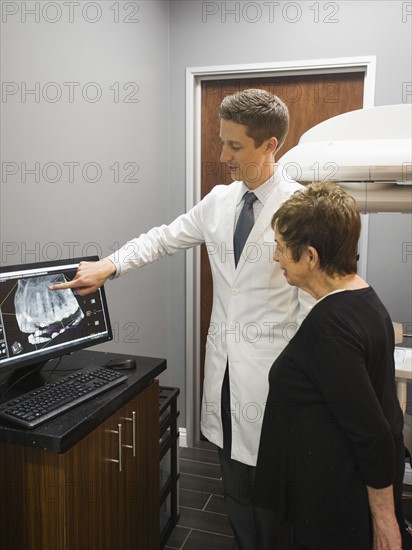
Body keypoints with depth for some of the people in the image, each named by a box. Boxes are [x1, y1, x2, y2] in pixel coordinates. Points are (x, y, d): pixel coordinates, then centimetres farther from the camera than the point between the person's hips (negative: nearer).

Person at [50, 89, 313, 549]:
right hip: (224, 365, 6)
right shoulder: (219, 200, 5)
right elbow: (164, 238, 14)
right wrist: (108, 266, 5)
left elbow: (313, 299, -12)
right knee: (235, 490, 19)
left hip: (271, 371, -5)